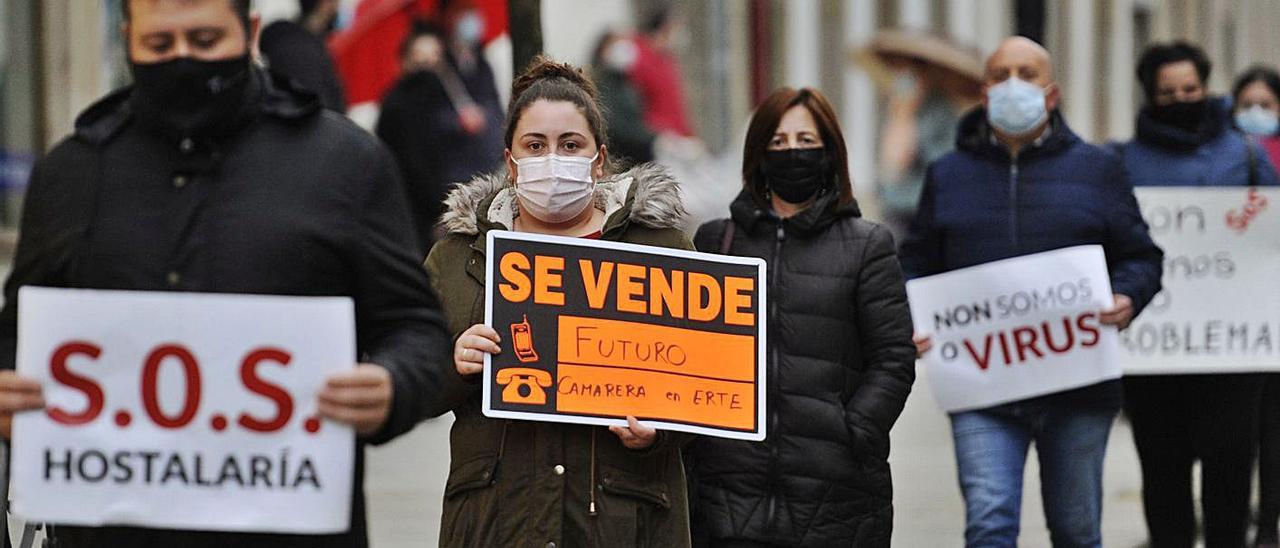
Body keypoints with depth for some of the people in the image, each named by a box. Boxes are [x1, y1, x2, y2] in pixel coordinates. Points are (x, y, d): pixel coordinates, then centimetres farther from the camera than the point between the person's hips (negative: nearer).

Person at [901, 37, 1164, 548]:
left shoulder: (1096, 169, 10)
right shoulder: (948, 175, 12)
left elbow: (1141, 257, 11)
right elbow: (916, 265, 15)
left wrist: (1126, 298, -11)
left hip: (1077, 388, 1)